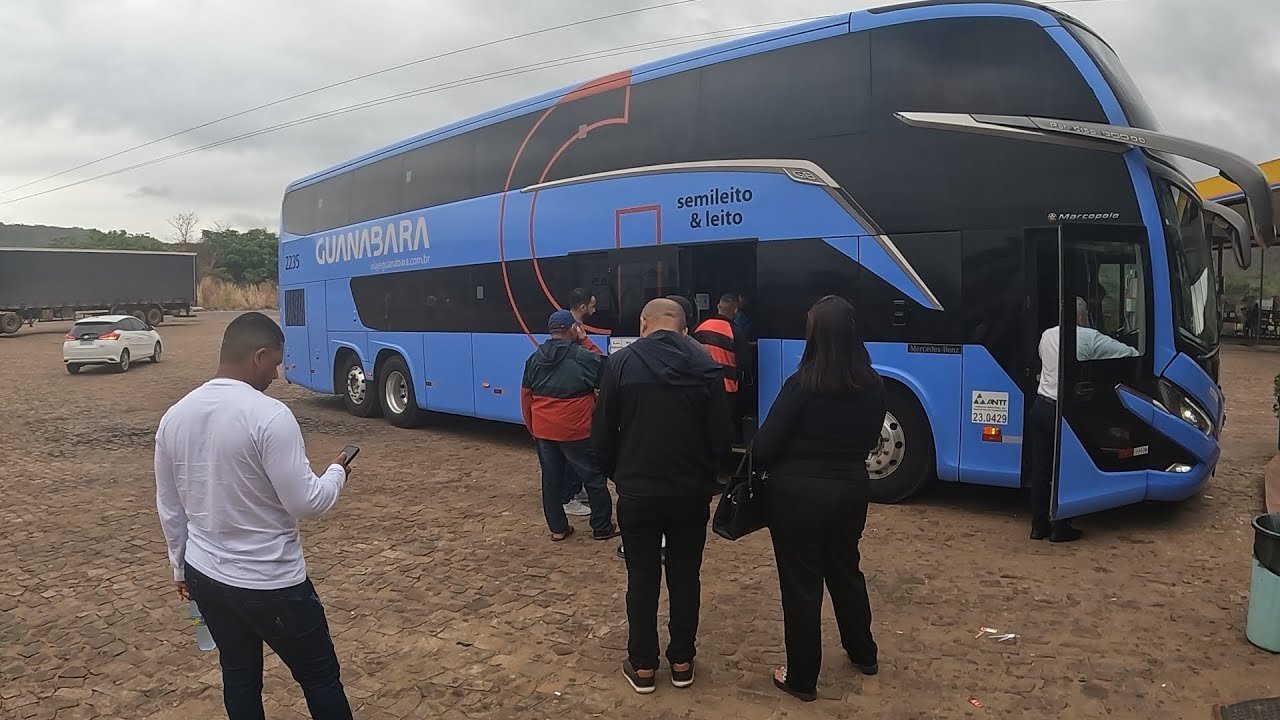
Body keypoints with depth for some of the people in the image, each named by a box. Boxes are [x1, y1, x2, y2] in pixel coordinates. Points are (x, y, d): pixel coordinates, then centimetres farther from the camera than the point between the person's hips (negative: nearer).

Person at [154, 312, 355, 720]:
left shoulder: (174, 417, 0)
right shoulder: (270, 416, -23)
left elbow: (168, 507, 10)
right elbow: (305, 503, -20)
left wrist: (181, 568, 22)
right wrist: (337, 474, 0)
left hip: (205, 576, 7)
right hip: (271, 584, -7)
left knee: (239, 675, 21)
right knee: (320, 677, 10)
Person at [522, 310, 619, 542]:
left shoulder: (534, 359, 6)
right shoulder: (583, 357, -13)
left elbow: (526, 396, 10)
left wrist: (532, 427, 20)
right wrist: (585, 342, 4)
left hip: (543, 431, 5)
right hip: (576, 432, -5)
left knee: (551, 478, 14)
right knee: (594, 477, 8)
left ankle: (557, 528, 21)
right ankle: (602, 527, 15)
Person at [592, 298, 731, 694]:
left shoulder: (621, 363, -8)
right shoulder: (706, 367, -4)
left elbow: (602, 433, -4)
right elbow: (720, 438, -4)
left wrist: (616, 474, 15)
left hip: (637, 491, -1)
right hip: (691, 492, 2)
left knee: (642, 579, 12)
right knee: (685, 577, 15)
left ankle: (642, 666, 22)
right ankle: (682, 662, 27)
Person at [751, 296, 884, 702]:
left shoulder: (802, 384, -19)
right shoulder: (872, 387, -2)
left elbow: (765, 445, -16)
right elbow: (869, 440, 11)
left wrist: (758, 464, 5)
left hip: (799, 492, -5)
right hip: (851, 489, 6)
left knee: (801, 583, 7)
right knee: (846, 569, 25)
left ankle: (802, 679, 20)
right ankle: (864, 654, 42)